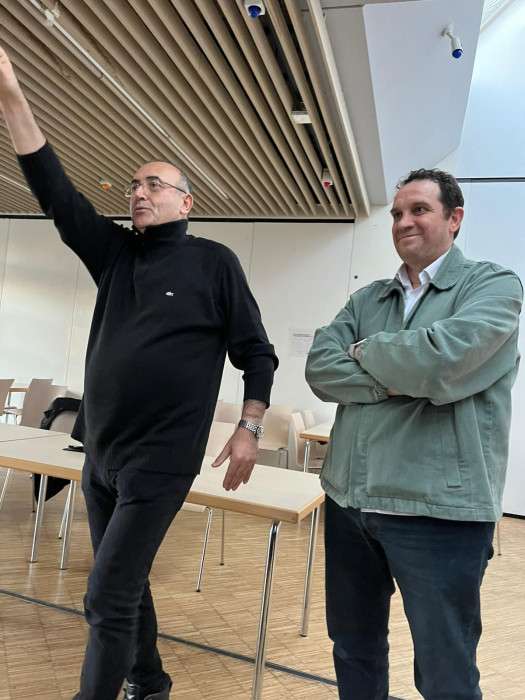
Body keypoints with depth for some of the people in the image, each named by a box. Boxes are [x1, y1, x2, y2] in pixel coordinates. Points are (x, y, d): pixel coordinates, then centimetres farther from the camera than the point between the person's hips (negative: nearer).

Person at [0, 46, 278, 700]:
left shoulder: (214, 262, -5)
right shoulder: (113, 251, 8)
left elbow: (256, 352, -3)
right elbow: (55, 191, -1)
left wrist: (249, 430, -9)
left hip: (161, 460, -6)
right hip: (100, 453, 6)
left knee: (107, 598, -2)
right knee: (126, 588, 20)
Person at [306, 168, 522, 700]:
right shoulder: (366, 299, 10)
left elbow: (440, 360, -22)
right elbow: (320, 370, -4)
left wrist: (365, 351, -4)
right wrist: (405, 377, -16)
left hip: (438, 509, -4)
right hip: (348, 501, 5)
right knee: (353, 650, 22)